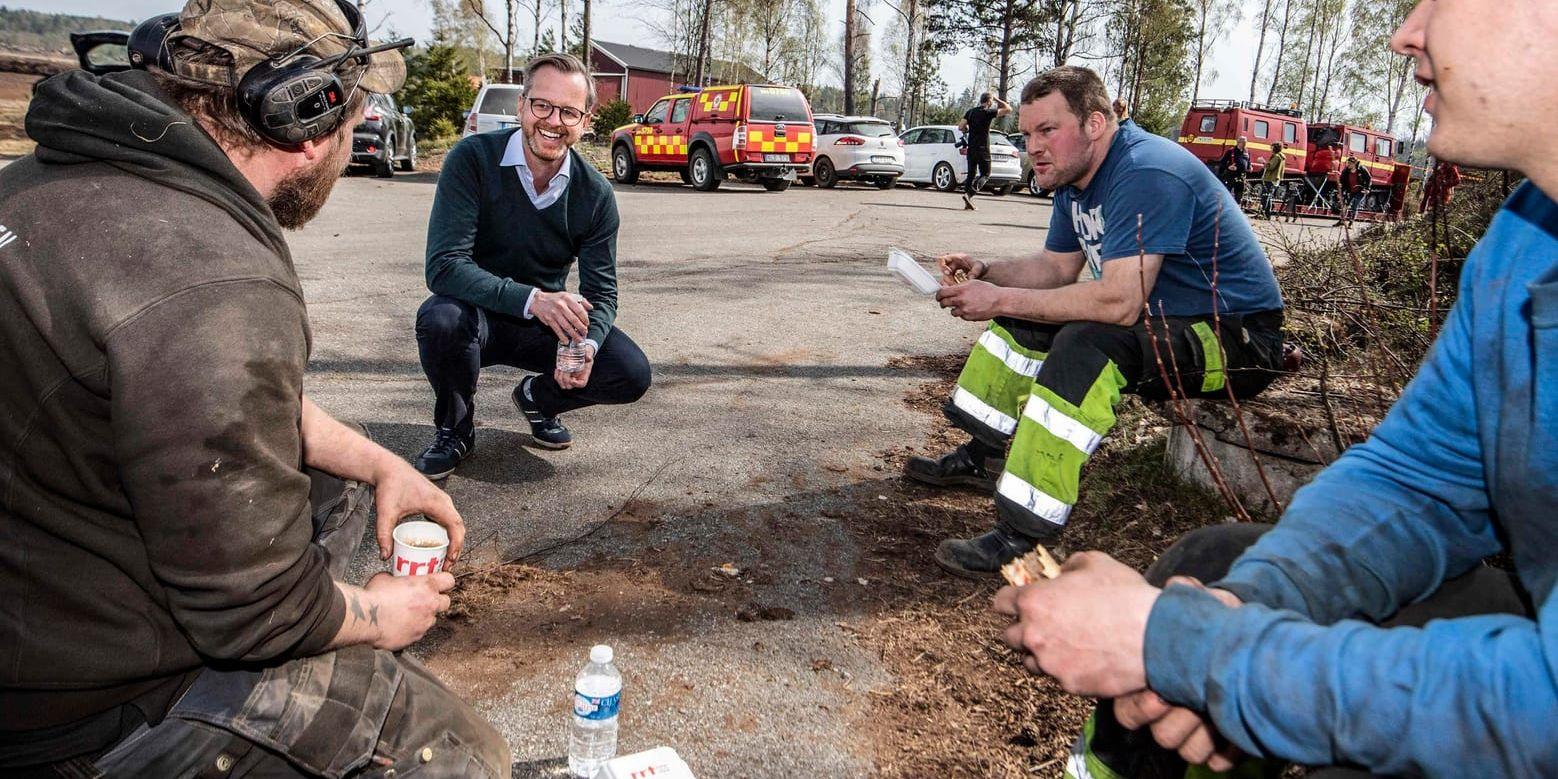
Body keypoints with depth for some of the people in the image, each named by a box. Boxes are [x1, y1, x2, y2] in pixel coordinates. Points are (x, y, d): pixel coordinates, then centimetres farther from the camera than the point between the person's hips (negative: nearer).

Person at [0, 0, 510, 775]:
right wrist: (376, 615, -7)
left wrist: (381, 464, 8)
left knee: (344, 487, 21)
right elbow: (255, 611, -27)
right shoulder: (216, 290, -33)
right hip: (96, 700, -9)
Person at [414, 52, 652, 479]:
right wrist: (532, 299, -40)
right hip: (479, 315, -2)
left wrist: (588, 345, -29)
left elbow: (601, 290, -6)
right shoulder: (473, 159, -19)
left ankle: (537, 398, 16)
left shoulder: (595, 193, -9)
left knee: (632, 374, -18)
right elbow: (443, 266, -27)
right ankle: (455, 430, -5)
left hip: (547, 322, 3)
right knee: (441, 318, -37)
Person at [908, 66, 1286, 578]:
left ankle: (1022, 535, -35)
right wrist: (986, 274, -7)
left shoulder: (1146, 174, -26)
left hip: (1237, 340, -10)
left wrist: (1001, 300, -30)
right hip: (1167, 320, 11)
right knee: (1023, 320, 10)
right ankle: (981, 458, 14)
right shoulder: (1076, 175, 5)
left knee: (1085, 343, -34)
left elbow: (1119, 302, -35)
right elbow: (1057, 268, 12)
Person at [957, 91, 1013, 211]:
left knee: (971, 174, 11)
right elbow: (1008, 109, -8)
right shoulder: (988, 113, -9)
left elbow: (960, 127, 2)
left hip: (971, 148, 6)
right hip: (983, 149, -6)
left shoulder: (970, 112, 7)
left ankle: (968, 203, 5)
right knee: (985, 174, 3)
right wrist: (997, 100, 4)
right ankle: (969, 194, -18)